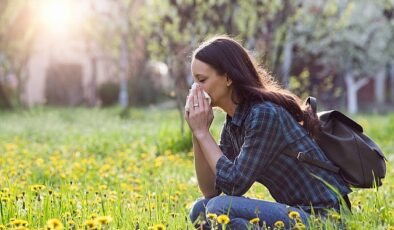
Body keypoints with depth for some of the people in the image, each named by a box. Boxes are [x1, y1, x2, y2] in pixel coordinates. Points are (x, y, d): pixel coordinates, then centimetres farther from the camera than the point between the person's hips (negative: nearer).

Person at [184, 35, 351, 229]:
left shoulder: (264, 114, -18)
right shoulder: (232, 123, 8)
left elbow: (234, 184, -18)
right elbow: (211, 191, 8)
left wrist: (203, 133, -11)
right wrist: (197, 134, 0)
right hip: (294, 212, 9)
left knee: (219, 209, -23)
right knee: (201, 210, 3)